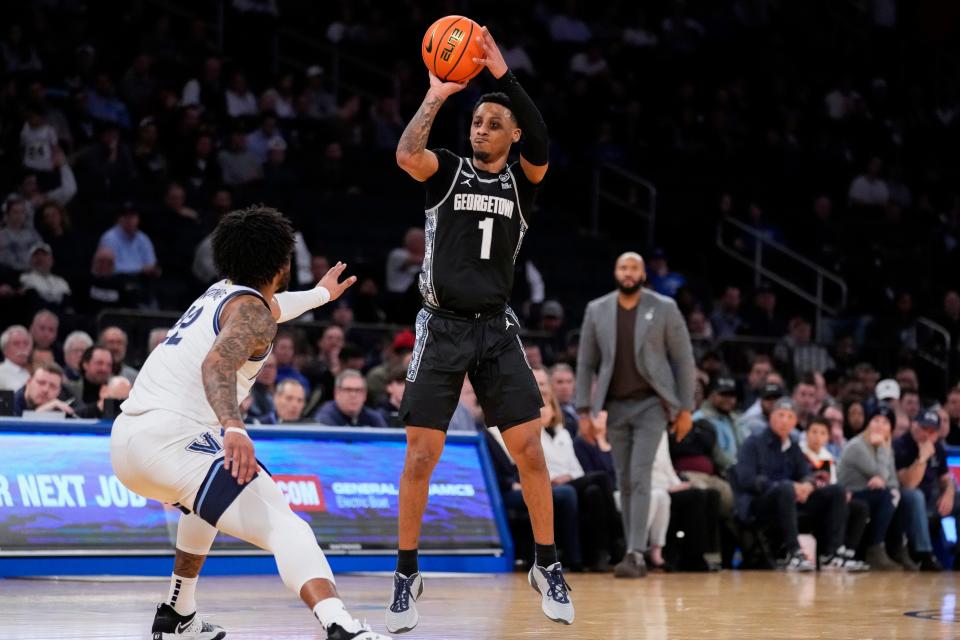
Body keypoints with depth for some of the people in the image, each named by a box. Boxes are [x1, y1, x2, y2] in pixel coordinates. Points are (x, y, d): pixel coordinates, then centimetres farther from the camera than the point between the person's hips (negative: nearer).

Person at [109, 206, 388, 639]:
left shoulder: (219, 293, 25)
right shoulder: (253, 309, -2)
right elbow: (217, 363, -23)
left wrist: (320, 294, 67)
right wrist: (233, 428, -39)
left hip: (125, 441, 10)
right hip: (173, 438, -9)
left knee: (208, 497, 40)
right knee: (284, 529, -19)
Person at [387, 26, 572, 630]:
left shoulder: (521, 180, 5)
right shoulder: (448, 170, 2)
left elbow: (541, 145, -18)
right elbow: (407, 155, -21)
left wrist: (504, 75, -24)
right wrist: (437, 95, -18)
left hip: (498, 330, 2)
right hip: (442, 329, -1)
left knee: (530, 452, -3)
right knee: (421, 458, -5)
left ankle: (547, 567, 12)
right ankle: (407, 577, 7)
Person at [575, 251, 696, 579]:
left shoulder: (664, 308, -2)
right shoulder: (597, 310, 5)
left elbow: (683, 359, 1)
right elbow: (585, 363, 8)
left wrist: (685, 408, -3)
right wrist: (584, 410, 3)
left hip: (651, 404, -3)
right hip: (615, 405, 3)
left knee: (640, 477, -15)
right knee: (624, 482, 6)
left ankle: (636, 554, -19)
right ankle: (635, 556, 13)